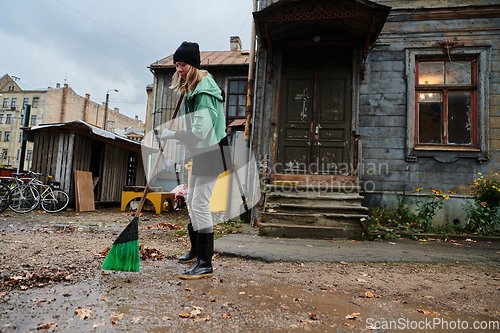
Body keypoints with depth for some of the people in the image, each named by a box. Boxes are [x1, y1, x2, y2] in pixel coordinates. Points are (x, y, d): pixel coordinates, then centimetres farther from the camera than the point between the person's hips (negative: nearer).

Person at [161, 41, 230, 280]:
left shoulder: (203, 92, -19)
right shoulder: (192, 88, 14)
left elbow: (201, 132, -26)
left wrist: (173, 135, -15)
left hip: (211, 152, -11)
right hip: (202, 152, 11)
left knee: (200, 204, -12)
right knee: (191, 201, 16)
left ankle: (205, 264, -4)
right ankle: (196, 250, 32)